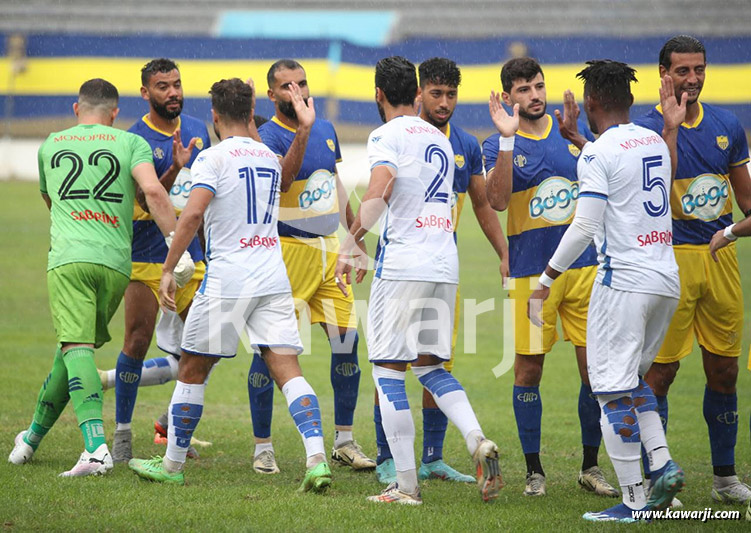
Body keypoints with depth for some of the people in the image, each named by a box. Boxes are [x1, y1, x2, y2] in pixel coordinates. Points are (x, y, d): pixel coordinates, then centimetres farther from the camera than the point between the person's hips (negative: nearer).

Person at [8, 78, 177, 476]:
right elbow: (153, 191, -7)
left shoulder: (50, 146, 20)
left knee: (76, 348, -13)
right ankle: (34, 436, 28)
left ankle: (96, 446, -32)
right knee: (74, 348, 16)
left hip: (68, 258, -1)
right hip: (116, 262, 1)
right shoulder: (131, 143, 11)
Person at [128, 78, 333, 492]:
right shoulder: (269, 157, 15)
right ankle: (317, 459, -18)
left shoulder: (214, 157, -6)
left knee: (191, 371, 9)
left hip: (226, 282, -5)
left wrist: (168, 270, -14)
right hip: (274, 281, 5)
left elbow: (192, 214, -18)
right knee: (287, 370, -2)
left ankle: (172, 465, 17)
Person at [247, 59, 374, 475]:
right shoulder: (268, 136, -10)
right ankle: (262, 447, 5)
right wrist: (300, 136, -41)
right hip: (288, 251, -6)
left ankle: (344, 441, 13)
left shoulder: (326, 130, 11)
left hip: (328, 249, 6)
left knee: (347, 341, 2)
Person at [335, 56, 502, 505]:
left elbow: (378, 195, -21)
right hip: (445, 265, 7)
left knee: (389, 371, 0)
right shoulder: (440, 139, 18)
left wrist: (350, 244, -18)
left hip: (403, 264, -7)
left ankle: (407, 485, -2)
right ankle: (479, 442, -6)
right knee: (430, 366, 17)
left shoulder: (387, 136, -6)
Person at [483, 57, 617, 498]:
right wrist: (507, 139, -23)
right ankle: (534, 471, 12)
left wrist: (577, 137, -15)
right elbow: (499, 200, -17)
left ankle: (591, 465, 15)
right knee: (529, 368, 1)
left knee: (595, 366, 1)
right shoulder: (499, 145, 0)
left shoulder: (575, 129, 9)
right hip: (531, 270, -2)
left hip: (585, 263, 2)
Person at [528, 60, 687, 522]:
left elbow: (585, 228, -17)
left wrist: (546, 282, -11)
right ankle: (663, 463, 4)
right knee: (632, 379, 21)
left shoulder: (598, 154, -10)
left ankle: (633, 501, -5)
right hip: (668, 280, 8)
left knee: (614, 389, -3)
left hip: (624, 282, -8)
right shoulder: (656, 142, 11)